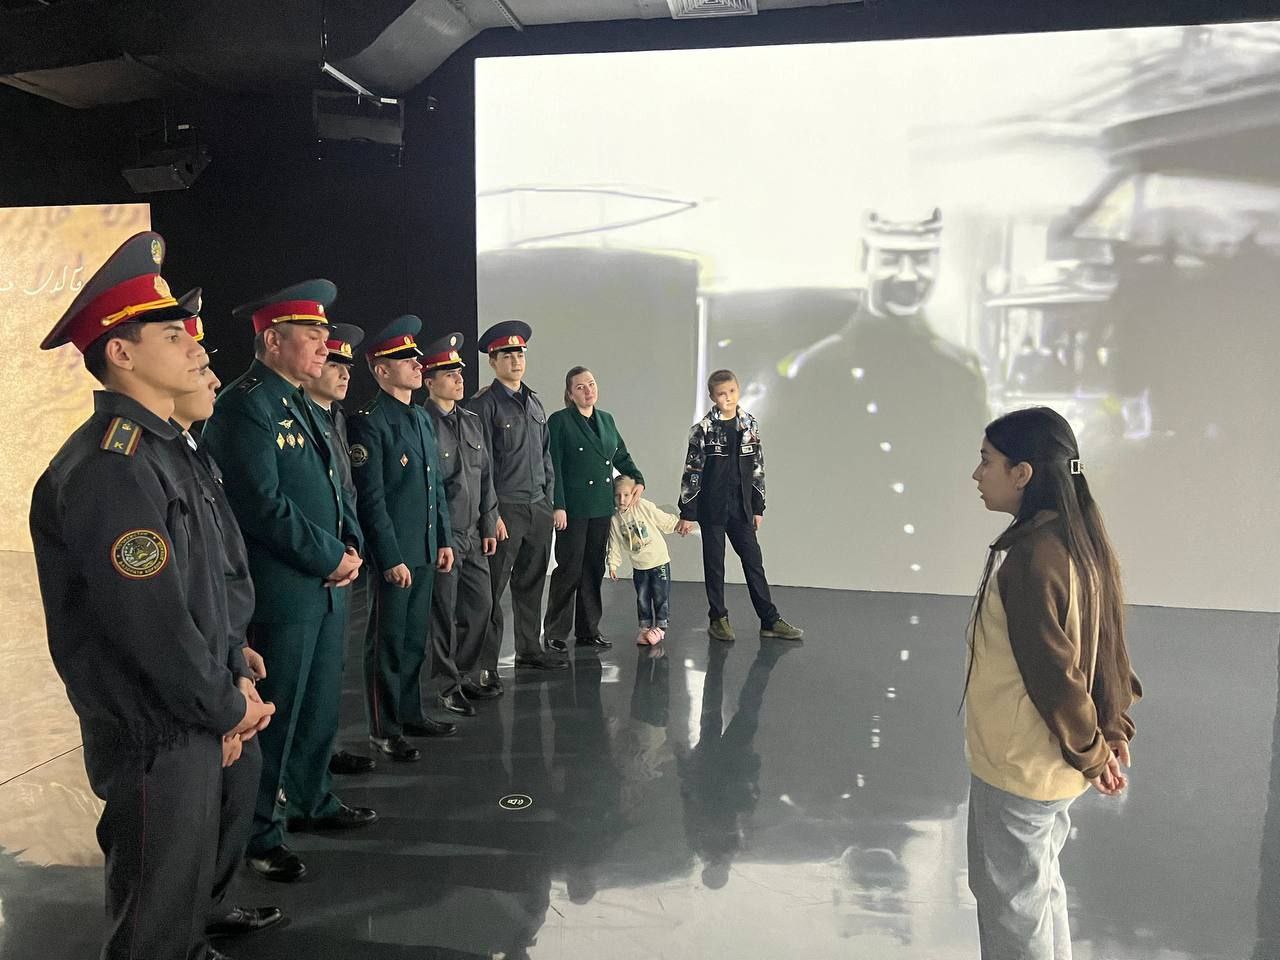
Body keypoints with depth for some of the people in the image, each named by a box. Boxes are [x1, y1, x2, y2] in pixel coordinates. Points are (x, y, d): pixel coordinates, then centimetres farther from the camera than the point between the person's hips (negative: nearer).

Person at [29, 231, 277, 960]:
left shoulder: (165, 448, 8)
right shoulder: (109, 469, -24)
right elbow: (155, 624, -26)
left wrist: (236, 679, 4)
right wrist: (226, 711, -13)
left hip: (195, 723, 9)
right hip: (155, 735, -9)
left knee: (197, 871, 27)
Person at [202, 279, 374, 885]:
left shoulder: (303, 406, 14)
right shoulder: (244, 407, -16)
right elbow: (264, 506, -23)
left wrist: (352, 545, 2)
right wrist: (331, 558, -15)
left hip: (329, 587, 9)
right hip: (281, 594, -9)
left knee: (322, 706, 21)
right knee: (275, 719, 5)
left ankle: (313, 801, 39)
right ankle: (260, 835, 23)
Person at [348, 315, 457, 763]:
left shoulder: (422, 418, 12)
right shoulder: (370, 423, -13)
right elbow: (371, 499, -16)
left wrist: (444, 539, 13)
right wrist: (391, 558, -17)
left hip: (425, 551, 8)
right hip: (394, 553, -8)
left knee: (415, 638, 17)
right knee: (388, 642, 5)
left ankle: (411, 714, 31)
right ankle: (384, 729, 18)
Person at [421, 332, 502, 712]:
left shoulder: (472, 421, 11)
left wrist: (489, 525, 11)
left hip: (473, 535, 7)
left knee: (480, 605, 13)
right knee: (444, 613, 4)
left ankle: (466, 675, 29)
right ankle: (448, 687, 18)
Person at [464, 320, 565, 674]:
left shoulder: (534, 402, 15)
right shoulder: (484, 404, -7)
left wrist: (549, 500, 14)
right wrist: (492, 514, -14)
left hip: (539, 509, 7)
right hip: (505, 509, -7)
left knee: (531, 585, 15)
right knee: (493, 589, -3)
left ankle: (529, 651, 28)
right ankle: (486, 665, 4)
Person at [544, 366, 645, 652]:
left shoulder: (606, 420, 13)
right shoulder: (559, 421, -6)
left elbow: (622, 456, 22)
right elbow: (553, 467, -10)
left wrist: (638, 480, 7)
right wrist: (558, 506, -16)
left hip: (601, 507, 6)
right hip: (573, 508, -6)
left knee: (595, 568, 10)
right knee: (570, 569, -3)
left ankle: (588, 630, 19)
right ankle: (555, 632, 10)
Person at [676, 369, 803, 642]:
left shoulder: (749, 425, 4)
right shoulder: (704, 429, -6)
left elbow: (757, 468, 9)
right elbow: (692, 471, -6)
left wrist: (758, 507, 8)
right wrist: (687, 513, -8)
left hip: (741, 508, 3)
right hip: (712, 509, -3)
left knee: (754, 561, 5)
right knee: (714, 564, 6)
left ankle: (770, 620, 11)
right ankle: (718, 618, 19)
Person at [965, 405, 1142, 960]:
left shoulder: (1030, 556, -26)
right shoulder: (1082, 541, 3)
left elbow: (1052, 670, -22)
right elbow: (1107, 646, 7)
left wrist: (1091, 751, -10)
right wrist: (1113, 730, 10)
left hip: (1018, 765, -9)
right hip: (1052, 762, 9)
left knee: (1010, 901, 9)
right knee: (1039, 887, 25)